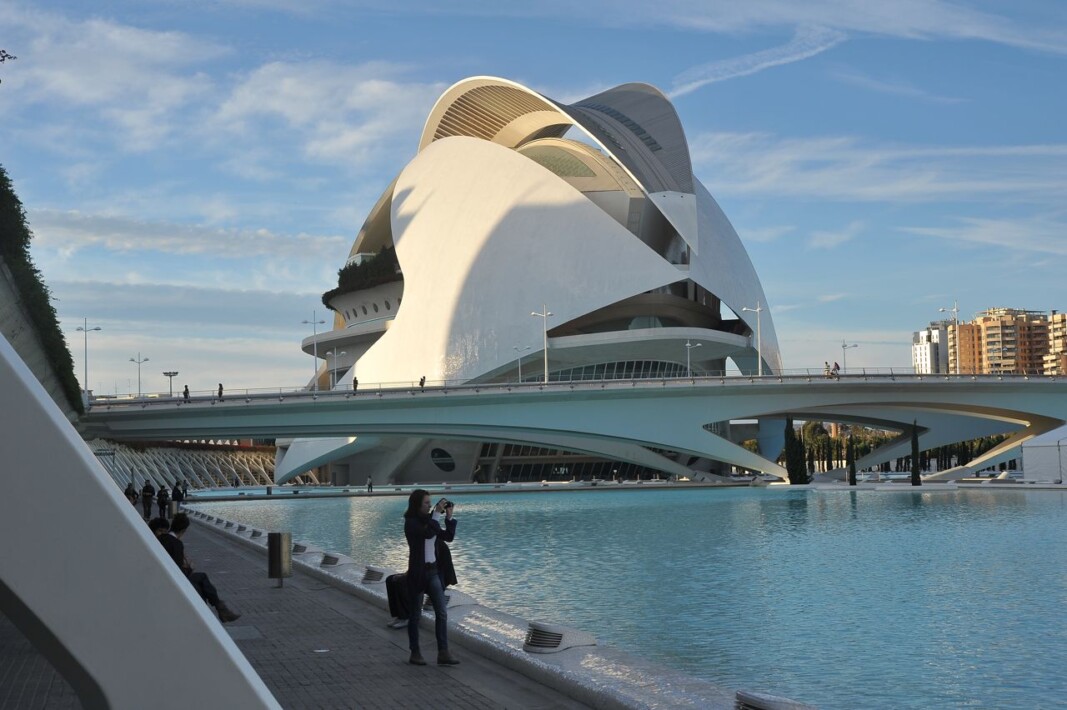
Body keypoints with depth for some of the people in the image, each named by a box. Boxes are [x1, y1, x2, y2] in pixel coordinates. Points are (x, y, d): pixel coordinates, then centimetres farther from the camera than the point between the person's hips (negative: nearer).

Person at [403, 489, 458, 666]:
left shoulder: (428, 520, 9)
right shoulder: (411, 522, -12)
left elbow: (448, 537, 8)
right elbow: (428, 533, -29)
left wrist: (449, 517, 0)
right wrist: (437, 513, -23)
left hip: (433, 571, 7)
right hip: (418, 572, -6)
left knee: (442, 612, -1)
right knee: (415, 615, 5)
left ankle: (443, 653, -1)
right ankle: (415, 654, 15)